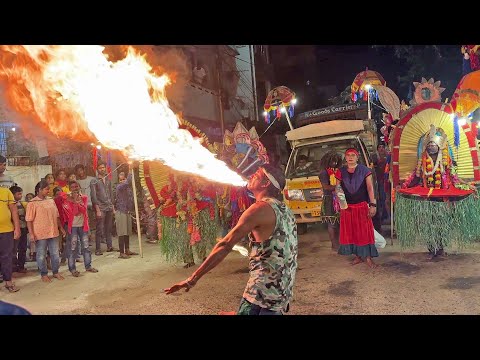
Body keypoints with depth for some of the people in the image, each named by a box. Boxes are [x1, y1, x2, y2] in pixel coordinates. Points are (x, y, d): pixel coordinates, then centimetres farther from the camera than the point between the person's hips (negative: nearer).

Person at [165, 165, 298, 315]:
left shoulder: (260, 208, -15)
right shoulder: (285, 210, 12)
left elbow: (225, 246, -20)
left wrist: (193, 278, -18)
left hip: (264, 292, -8)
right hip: (282, 291, 8)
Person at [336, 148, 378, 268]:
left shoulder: (364, 170, -2)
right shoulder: (341, 171, 6)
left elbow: (370, 188, -5)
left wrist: (373, 204, -13)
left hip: (362, 206, -3)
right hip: (347, 207, 3)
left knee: (364, 231, 0)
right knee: (350, 232, 6)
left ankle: (368, 257, 6)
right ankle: (357, 256, 17)